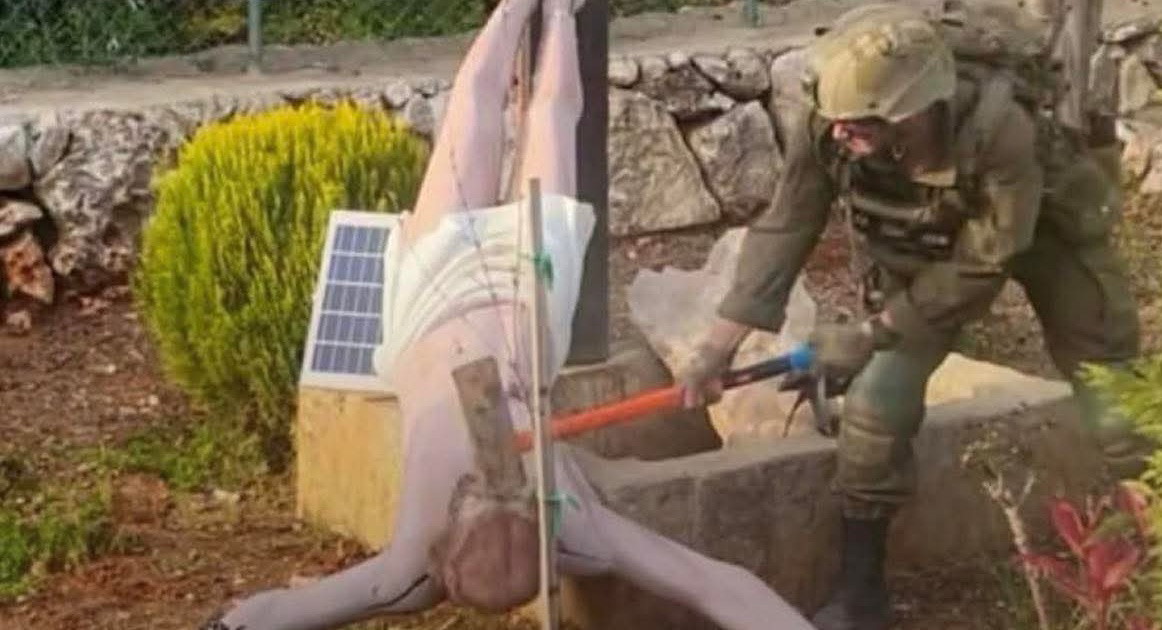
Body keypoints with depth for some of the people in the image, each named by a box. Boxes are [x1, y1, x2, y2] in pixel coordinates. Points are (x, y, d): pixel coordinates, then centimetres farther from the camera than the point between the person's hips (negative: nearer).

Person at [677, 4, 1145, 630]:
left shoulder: (1001, 132, -43)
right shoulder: (825, 125, -34)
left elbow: (981, 267, -32)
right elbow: (784, 229, -21)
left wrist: (869, 333, -27)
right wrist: (719, 342, -25)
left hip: (1044, 234, -3)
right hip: (919, 249, 3)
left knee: (1111, 392, 0)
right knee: (876, 401, -7)